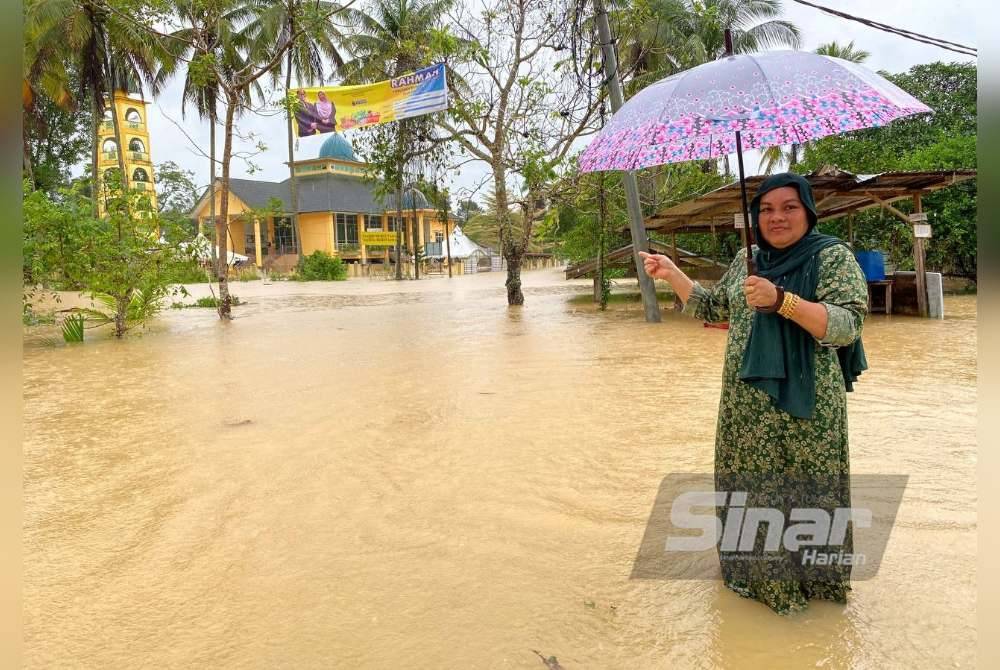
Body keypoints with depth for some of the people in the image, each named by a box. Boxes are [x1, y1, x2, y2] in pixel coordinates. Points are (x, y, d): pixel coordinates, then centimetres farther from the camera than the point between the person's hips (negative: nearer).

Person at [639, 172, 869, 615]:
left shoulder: (834, 257, -7)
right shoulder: (747, 258, 11)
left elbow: (848, 325, -18)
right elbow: (713, 309, 20)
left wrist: (780, 299, -29)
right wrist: (672, 274, 11)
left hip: (803, 406, -5)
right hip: (745, 406, 6)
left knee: (803, 494, 4)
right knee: (748, 488, 14)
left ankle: (804, 577, 24)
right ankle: (754, 569, 33)